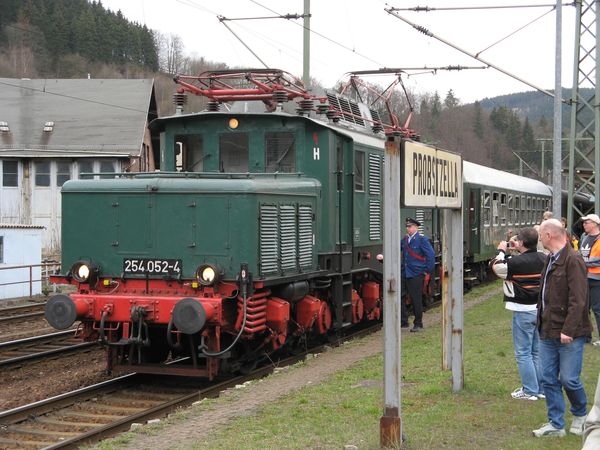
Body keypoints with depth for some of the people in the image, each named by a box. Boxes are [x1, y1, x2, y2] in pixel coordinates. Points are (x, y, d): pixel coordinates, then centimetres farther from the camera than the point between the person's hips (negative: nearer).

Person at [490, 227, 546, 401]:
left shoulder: (515, 262, -19)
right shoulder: (543, 259, -1)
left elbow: (495, 266, -2)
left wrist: (502, 251, 13)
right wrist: (518, 251, 15)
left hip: (523, 311, -6)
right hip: (540, 309, 7)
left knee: (523, 353, 2)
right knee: (538, 351, 15)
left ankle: (530, 391, 5)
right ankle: (542, 388, 21)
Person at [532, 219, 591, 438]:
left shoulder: (573, 260, -16)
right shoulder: (550, 260, 14)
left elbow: (578, 300, -20)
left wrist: (568, 330, -23)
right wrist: (542, 322, 16)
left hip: (569, 335, -9)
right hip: (548, 332, 9)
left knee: (569, 379, -1)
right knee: (549, 379, 8)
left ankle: (580, 415, 24)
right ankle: (555, 424, 16)